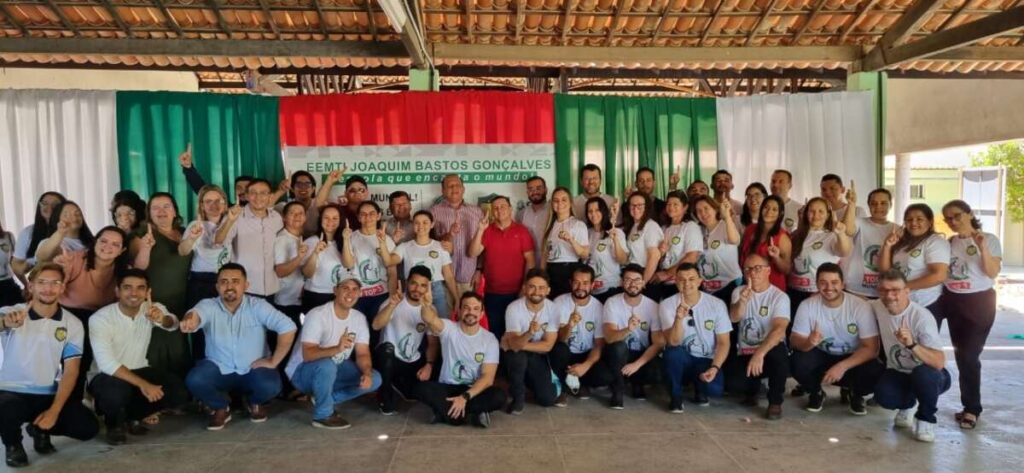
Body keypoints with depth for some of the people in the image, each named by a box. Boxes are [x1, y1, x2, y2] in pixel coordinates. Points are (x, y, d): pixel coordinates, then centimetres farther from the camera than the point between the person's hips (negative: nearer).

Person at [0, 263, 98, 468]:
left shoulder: (73, 324, -2)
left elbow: (71, 370, -4)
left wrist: (54, 411, -13)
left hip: (49, 395, 3)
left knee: (88, 427, -13)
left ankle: (41, 430, 20)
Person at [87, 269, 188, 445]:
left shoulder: (152, 309, -7)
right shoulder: (100, 319, -20)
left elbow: (173, 325, -31)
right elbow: (106, 363, -29)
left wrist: (163, 319, -56)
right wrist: (143, 384, -36)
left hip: (139, 370, 4)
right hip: (107, 375, -4)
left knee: (179, 392, -17)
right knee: (118, 391, -38)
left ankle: (130, 416, 10)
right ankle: (115, 423, -1)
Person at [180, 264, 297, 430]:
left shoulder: (258, 306, -14)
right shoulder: (208, 306, -12)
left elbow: (288, 327, -22)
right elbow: (196, 313, -37)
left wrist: (273, 361, -22)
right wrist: (190, 320, -63)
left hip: (253, 370, -1)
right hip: (219, 369, 1)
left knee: (271, 385, -30)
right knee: (194, 381, -28)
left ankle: (254, 402, 10)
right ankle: (221, 408, 6)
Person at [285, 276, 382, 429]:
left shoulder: (359, 318, -5)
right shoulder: (317, 315, -24)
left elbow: (363, 354, -7)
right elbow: (308, 354, -34)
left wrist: (367, 373, -28)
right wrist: (337, 348, -51)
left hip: (335, 368, 7)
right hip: (302, 371, -6)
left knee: (374, 379, -9)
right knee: (327, 365, -39)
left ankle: (322, 399, 3)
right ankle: (323, 415, -16)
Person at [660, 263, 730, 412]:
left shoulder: (717, 304, -7)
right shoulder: (667, 305, -10)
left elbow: (723, 342, -4)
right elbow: (673, 342, -20)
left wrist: (714, 367, -19)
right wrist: (679, 318, -39)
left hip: (706, 361, 0)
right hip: (681, 360, 0)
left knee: (715, 388, -30)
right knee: (673, 351, -35)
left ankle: (699, 389, 11)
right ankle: (675, 396, -8)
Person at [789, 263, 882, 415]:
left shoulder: (860, 306, -19)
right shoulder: (807, 305, -15)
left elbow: (871, 348, -20)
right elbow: (794, 340, -14)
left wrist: (842, 367, -33)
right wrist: (808, 342, -40)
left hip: (852, 359, 0)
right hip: (821, 356, 1)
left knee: (875, 372, -31)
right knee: (797, 362, -30)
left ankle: (853, 393, 7)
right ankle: (816, 392, 4)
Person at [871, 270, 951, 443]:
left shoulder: (921, 316, -26)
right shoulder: (876, 308, -12)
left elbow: (939, 362, -36)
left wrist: (912, 344, -49)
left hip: (929, 376, -3)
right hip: (898, 373, 3)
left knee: (922, 373, -38)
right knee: (883, 395, -29)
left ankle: (926, 418, -8)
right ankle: (907, 404, 11)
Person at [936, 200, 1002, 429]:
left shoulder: (989, 239, -3)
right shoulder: (949, 243, 8)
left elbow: (993, 272, -13)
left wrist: (982, 247, -25)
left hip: (978, 302, -4)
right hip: (951, 301, 4)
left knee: (969, 355, -5)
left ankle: (972, 409, 4)